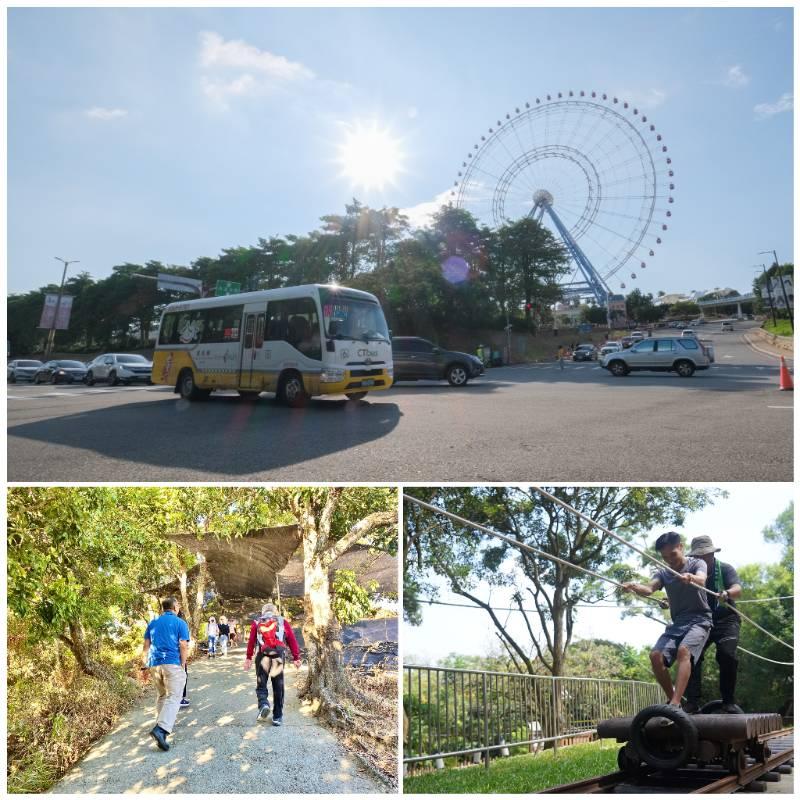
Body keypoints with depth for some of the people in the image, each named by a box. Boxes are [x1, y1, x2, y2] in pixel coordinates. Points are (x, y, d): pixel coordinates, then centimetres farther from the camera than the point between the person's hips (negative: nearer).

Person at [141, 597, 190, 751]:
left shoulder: (153, 623, 14)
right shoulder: (180, 623, 0)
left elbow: (146, 645, 13)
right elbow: (183, 646, -6)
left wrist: (144, 664, 19)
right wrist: (183, 665, 1)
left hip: (154, 664, 6)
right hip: (173, 664, -6)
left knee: (162, 695, 23)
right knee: (173, 697, -10)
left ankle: (162, 722, 29)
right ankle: (161, 729, -26)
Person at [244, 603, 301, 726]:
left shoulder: (257, 623, 13)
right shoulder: (283, 622, 14)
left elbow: (251, 641, 2)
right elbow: (292, 640, 7)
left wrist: (248, 658, 1)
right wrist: (296, 658, 7)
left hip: (262, 656, -1)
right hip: (279, 656, 1)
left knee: (261, 684, 9)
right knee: (278, 687, 9)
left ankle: (263, 704, -18)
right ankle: (278, 717, 10)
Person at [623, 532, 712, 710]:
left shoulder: (697, 563, -1)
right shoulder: (662, 572, 9)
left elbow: (701, 580, -25)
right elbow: (649, 589, -11)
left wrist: (690, 578, -51)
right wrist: (635, 587, -36)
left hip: (699, 620, -4)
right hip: (677, 622, 4)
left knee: (684, 651, -32)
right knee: (656, 655, -17)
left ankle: (675, 704, -37)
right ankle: (671, 699, 2)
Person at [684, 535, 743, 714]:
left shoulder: (724, 569, -2)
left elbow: (738, 589, -19)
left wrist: (727, 593, -44)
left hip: (725, 620, -2)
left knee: (727, 655, -22)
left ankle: (728, 702, -6)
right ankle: (692, 702, -16)